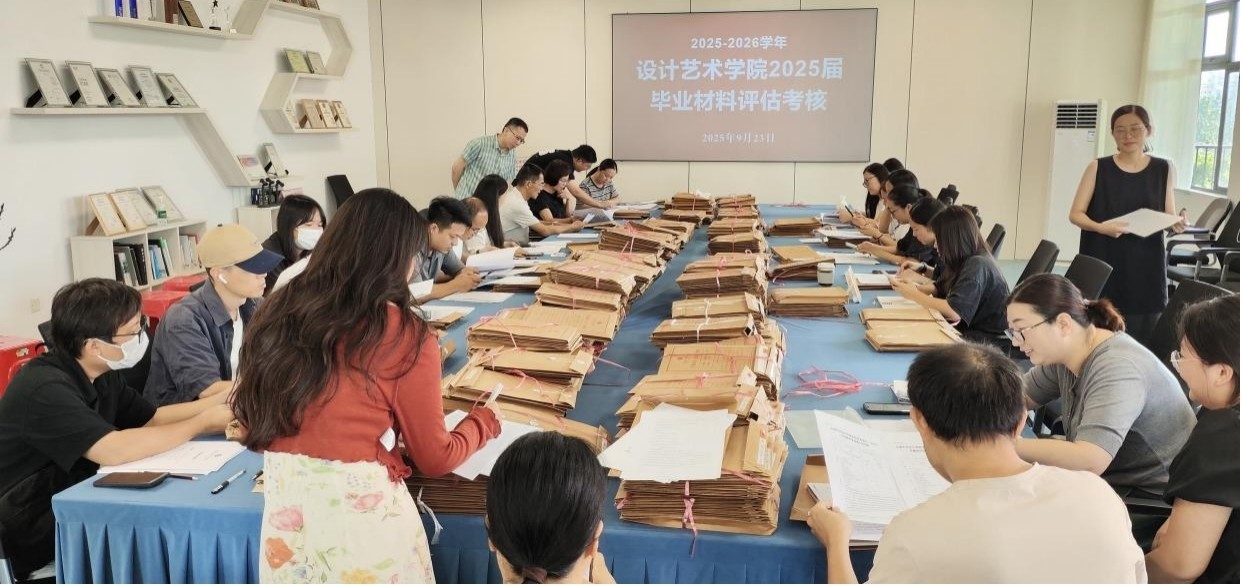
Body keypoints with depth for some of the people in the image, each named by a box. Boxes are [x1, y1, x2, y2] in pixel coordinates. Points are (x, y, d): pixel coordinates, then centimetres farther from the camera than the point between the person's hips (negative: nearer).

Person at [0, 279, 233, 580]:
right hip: (33, 534, -8)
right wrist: (201, 423, -24)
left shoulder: (102, 375, 3)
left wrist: (226, 398, -3)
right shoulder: (46, 389, -26)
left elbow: (152, 418, 9)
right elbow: (114, 450, -36)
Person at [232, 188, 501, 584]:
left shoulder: (279, 310, 2)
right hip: (361, 518, -4)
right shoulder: (405, 335, -12)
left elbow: (252, 425, 13)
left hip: (285, 513, 5)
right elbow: (435, 459, -2)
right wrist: (485, 421, 15)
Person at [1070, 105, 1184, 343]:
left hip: (1145, 265, 1)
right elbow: (1076, 214, -1)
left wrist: (1177, 224, -14)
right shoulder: (1098, 168, 1)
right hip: (1102, 263, -1)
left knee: (1141, 334, -2)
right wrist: (1100, 227, -21)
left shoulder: (1163, 170, 6)